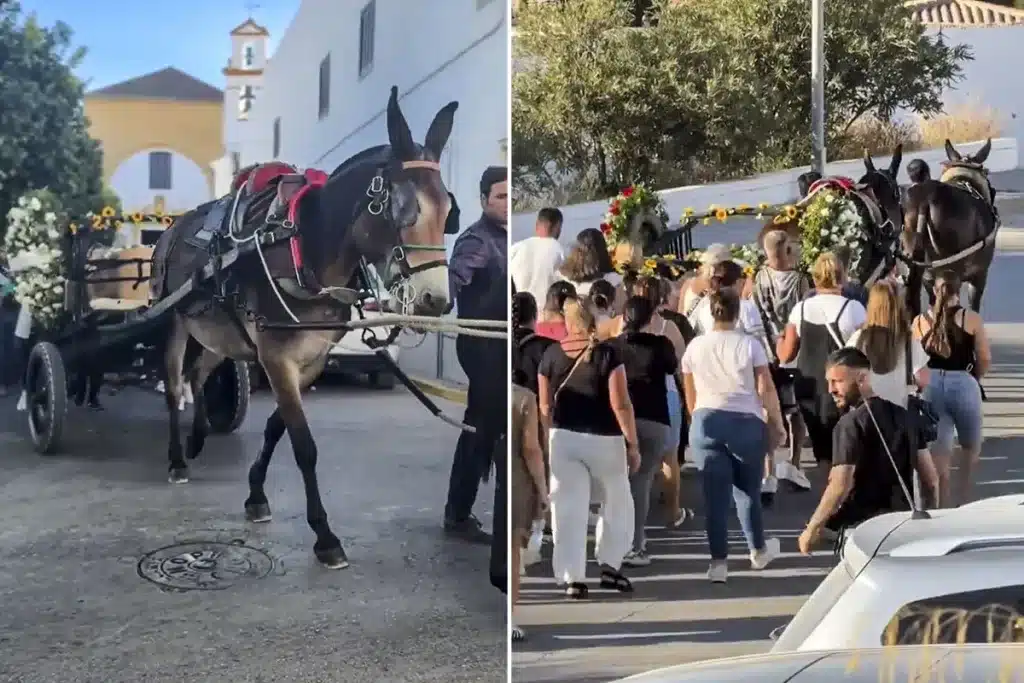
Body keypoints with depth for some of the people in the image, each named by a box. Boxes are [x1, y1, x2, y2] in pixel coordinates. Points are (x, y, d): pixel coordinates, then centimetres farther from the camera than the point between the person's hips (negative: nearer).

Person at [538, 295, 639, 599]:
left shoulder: (551, 354, 1)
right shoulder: (608, 353, -10)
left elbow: (545, 406, 6)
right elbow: (620, 404, -14)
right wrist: (633, 444, -7)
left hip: (564, 437, 2)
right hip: (604, 439, -2)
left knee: (568, 508, 5)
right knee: (617, 503, 18)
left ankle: (573, 579, 4)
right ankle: (610, 566, 14)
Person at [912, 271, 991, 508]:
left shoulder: (920, 320, 3)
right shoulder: (971, 319, -4)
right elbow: (985, 360, -3)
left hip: (931, 386, 2)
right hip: (963, 385, -2)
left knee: (939, 451, 9)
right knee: (971, 447, 22)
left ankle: (944, 506, 13)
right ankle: (960, 500, 22)